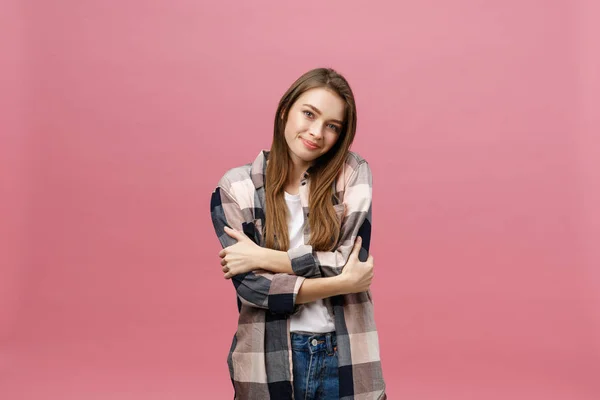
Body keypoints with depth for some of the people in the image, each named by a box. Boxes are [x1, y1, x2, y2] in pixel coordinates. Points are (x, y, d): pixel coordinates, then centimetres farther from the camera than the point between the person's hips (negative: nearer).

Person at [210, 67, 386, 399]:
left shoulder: (353, 173, -2)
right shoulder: (235, 187, -6)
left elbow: (353, 262, -11)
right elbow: (249, 284, -12)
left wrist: (264, 257, -14)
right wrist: (341, 282, -16)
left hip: (347, 358, 1)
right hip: (270, 363, -1)